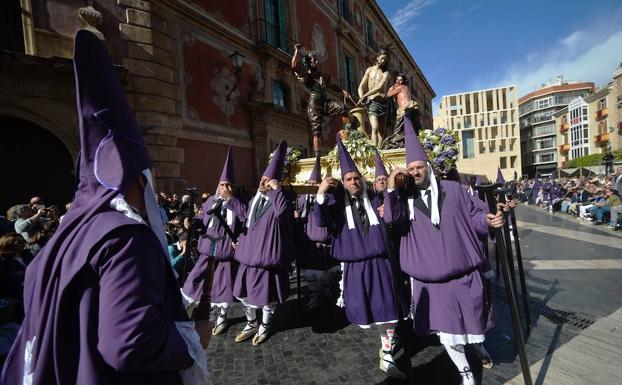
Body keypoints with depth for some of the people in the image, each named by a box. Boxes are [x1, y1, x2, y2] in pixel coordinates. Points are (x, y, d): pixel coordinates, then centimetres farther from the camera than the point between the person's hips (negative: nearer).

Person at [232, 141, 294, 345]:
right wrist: (241, 243, 19)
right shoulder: (254, 200, 12)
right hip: (250, 253, 7)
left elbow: (282, 212, -35)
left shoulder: (279, 200, -10)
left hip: (267, 254, -7)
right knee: (244, 293, 16)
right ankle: (251, 324, 37)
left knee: (267, 295, 8)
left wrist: (277, 190, -26)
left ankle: (264, 326, 32)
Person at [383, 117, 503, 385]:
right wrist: (390, 188, -31)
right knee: (446, 330, 11)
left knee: (474, 322, 20)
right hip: (430, 278, 0)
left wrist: (488, 220, -18)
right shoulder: (405, 198, -3)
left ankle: (479, 345, 56)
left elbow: (472, 215, 3)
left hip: (463, 273, 1)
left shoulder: (452, 190, -1)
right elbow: (391, 219, -20)